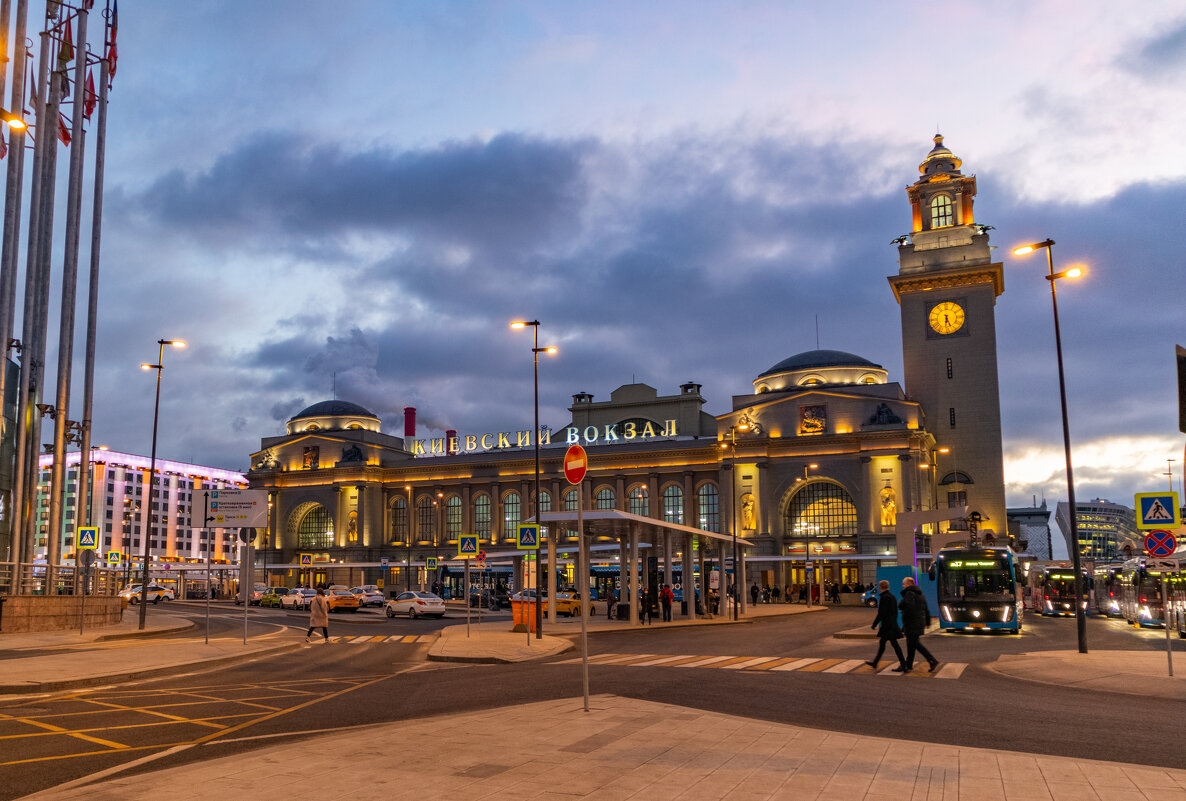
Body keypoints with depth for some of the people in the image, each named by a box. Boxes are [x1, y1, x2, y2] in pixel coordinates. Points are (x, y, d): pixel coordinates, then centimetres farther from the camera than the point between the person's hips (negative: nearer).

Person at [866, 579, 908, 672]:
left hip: (887, 626, -10)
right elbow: (895, 612, 17)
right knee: (881, 643, 18)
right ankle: (875, 663, 27)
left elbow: (881, 613, -19)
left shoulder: (884, 597, -17)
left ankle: (904, 666, -4)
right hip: (893, 625, 10)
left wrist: (874, 624, -11)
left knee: (894, 644, -6)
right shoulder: (892, 596, 11)